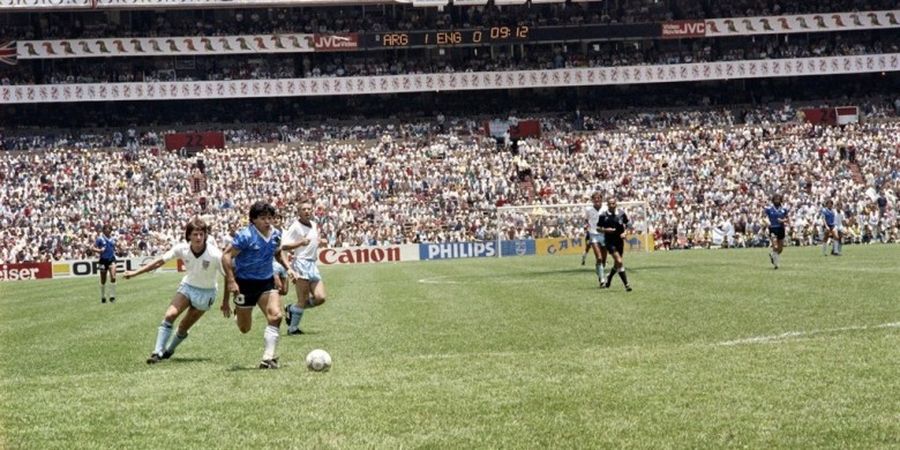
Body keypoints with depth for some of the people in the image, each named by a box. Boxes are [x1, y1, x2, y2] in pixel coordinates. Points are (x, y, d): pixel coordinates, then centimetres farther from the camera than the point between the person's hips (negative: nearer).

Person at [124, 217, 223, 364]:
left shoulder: (214, 254, -27)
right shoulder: (182, 248, -18)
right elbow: (160, 261, -11)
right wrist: (135, 272, -12)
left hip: (206, 292, -2)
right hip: (188, 285, 2)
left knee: (184, 328, 4)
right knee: (169, 315, -18)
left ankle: (168, 350, 29)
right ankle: (158, 352, -15)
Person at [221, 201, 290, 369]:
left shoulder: (276, 234, 1)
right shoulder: (245, 235, -18)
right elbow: (226, 256, -18)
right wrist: (231, 281, -26)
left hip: (267, 282, 4)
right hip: (245, 283, -4)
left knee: (275, 316, -20)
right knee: (244, 328, 8)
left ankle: (268, 358, -15)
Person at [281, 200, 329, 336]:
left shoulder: (314, 225, 14)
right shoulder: (296, 226, -7)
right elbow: (284, 246, -13)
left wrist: (322, 242, 9)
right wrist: (300, 243, -26)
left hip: (313, 264, 7)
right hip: (301, 263, -7)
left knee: (320, 298, -2)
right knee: (303, 300, -8)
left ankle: (291, 309, 17)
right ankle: (292, 328, 4)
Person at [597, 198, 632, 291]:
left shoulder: (621, 214, 1)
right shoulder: (603, 216, -7)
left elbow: (626, 224, 14)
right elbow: (598, 228, 0)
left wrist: (624, 232, -4)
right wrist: (605, 230, -19)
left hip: (619, 241, 4)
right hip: (609, 242, -4)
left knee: (617, 264, 13)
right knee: (619, 262, -18)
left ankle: (609, 279, 41)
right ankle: (626, 284, -16)